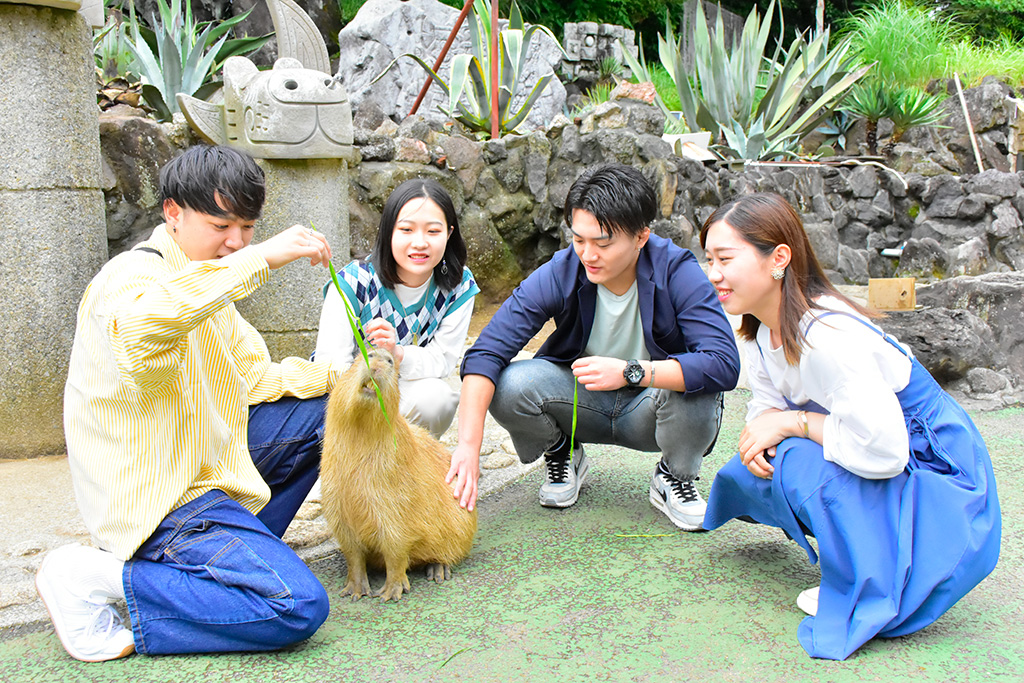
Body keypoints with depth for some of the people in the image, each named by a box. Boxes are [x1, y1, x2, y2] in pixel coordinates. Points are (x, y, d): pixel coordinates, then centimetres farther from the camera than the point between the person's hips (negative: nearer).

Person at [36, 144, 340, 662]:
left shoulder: (209, 285, 14)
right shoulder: (131, 277, -18)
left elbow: (253, 379, 13)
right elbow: (140, 325, -44)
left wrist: (335, 375, -3)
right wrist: (262, 257, -42)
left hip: (207, 458, 10)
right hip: (157, 496, -10)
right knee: (298, 606, -21)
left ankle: (242, 552, 12)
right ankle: (95, 578, -11)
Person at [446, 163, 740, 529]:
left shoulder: (677, 272, -23)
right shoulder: (559, 274, -19)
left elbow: (724, 364, -32)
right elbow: (487, 351, -24)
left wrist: (631, 372, -42)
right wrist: (469, 445, -34)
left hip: (648, 410, -1)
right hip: (582, 401, 1)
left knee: (695, 389, -34)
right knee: (509, 386, -26)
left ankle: (674, 478, 1)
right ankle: (563, 457, 9)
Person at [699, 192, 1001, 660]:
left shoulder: (830, 337, -31)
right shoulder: (763, 331, -2)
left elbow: (883, 450, -34)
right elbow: (767, 406, 7)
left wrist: (793, 422, -24)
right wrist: (759, 432, -16)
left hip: (932, 473, -9)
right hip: (864, 460, 9)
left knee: (799, 462, -30)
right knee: (746, 475, -5)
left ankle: (865, 585, -8)